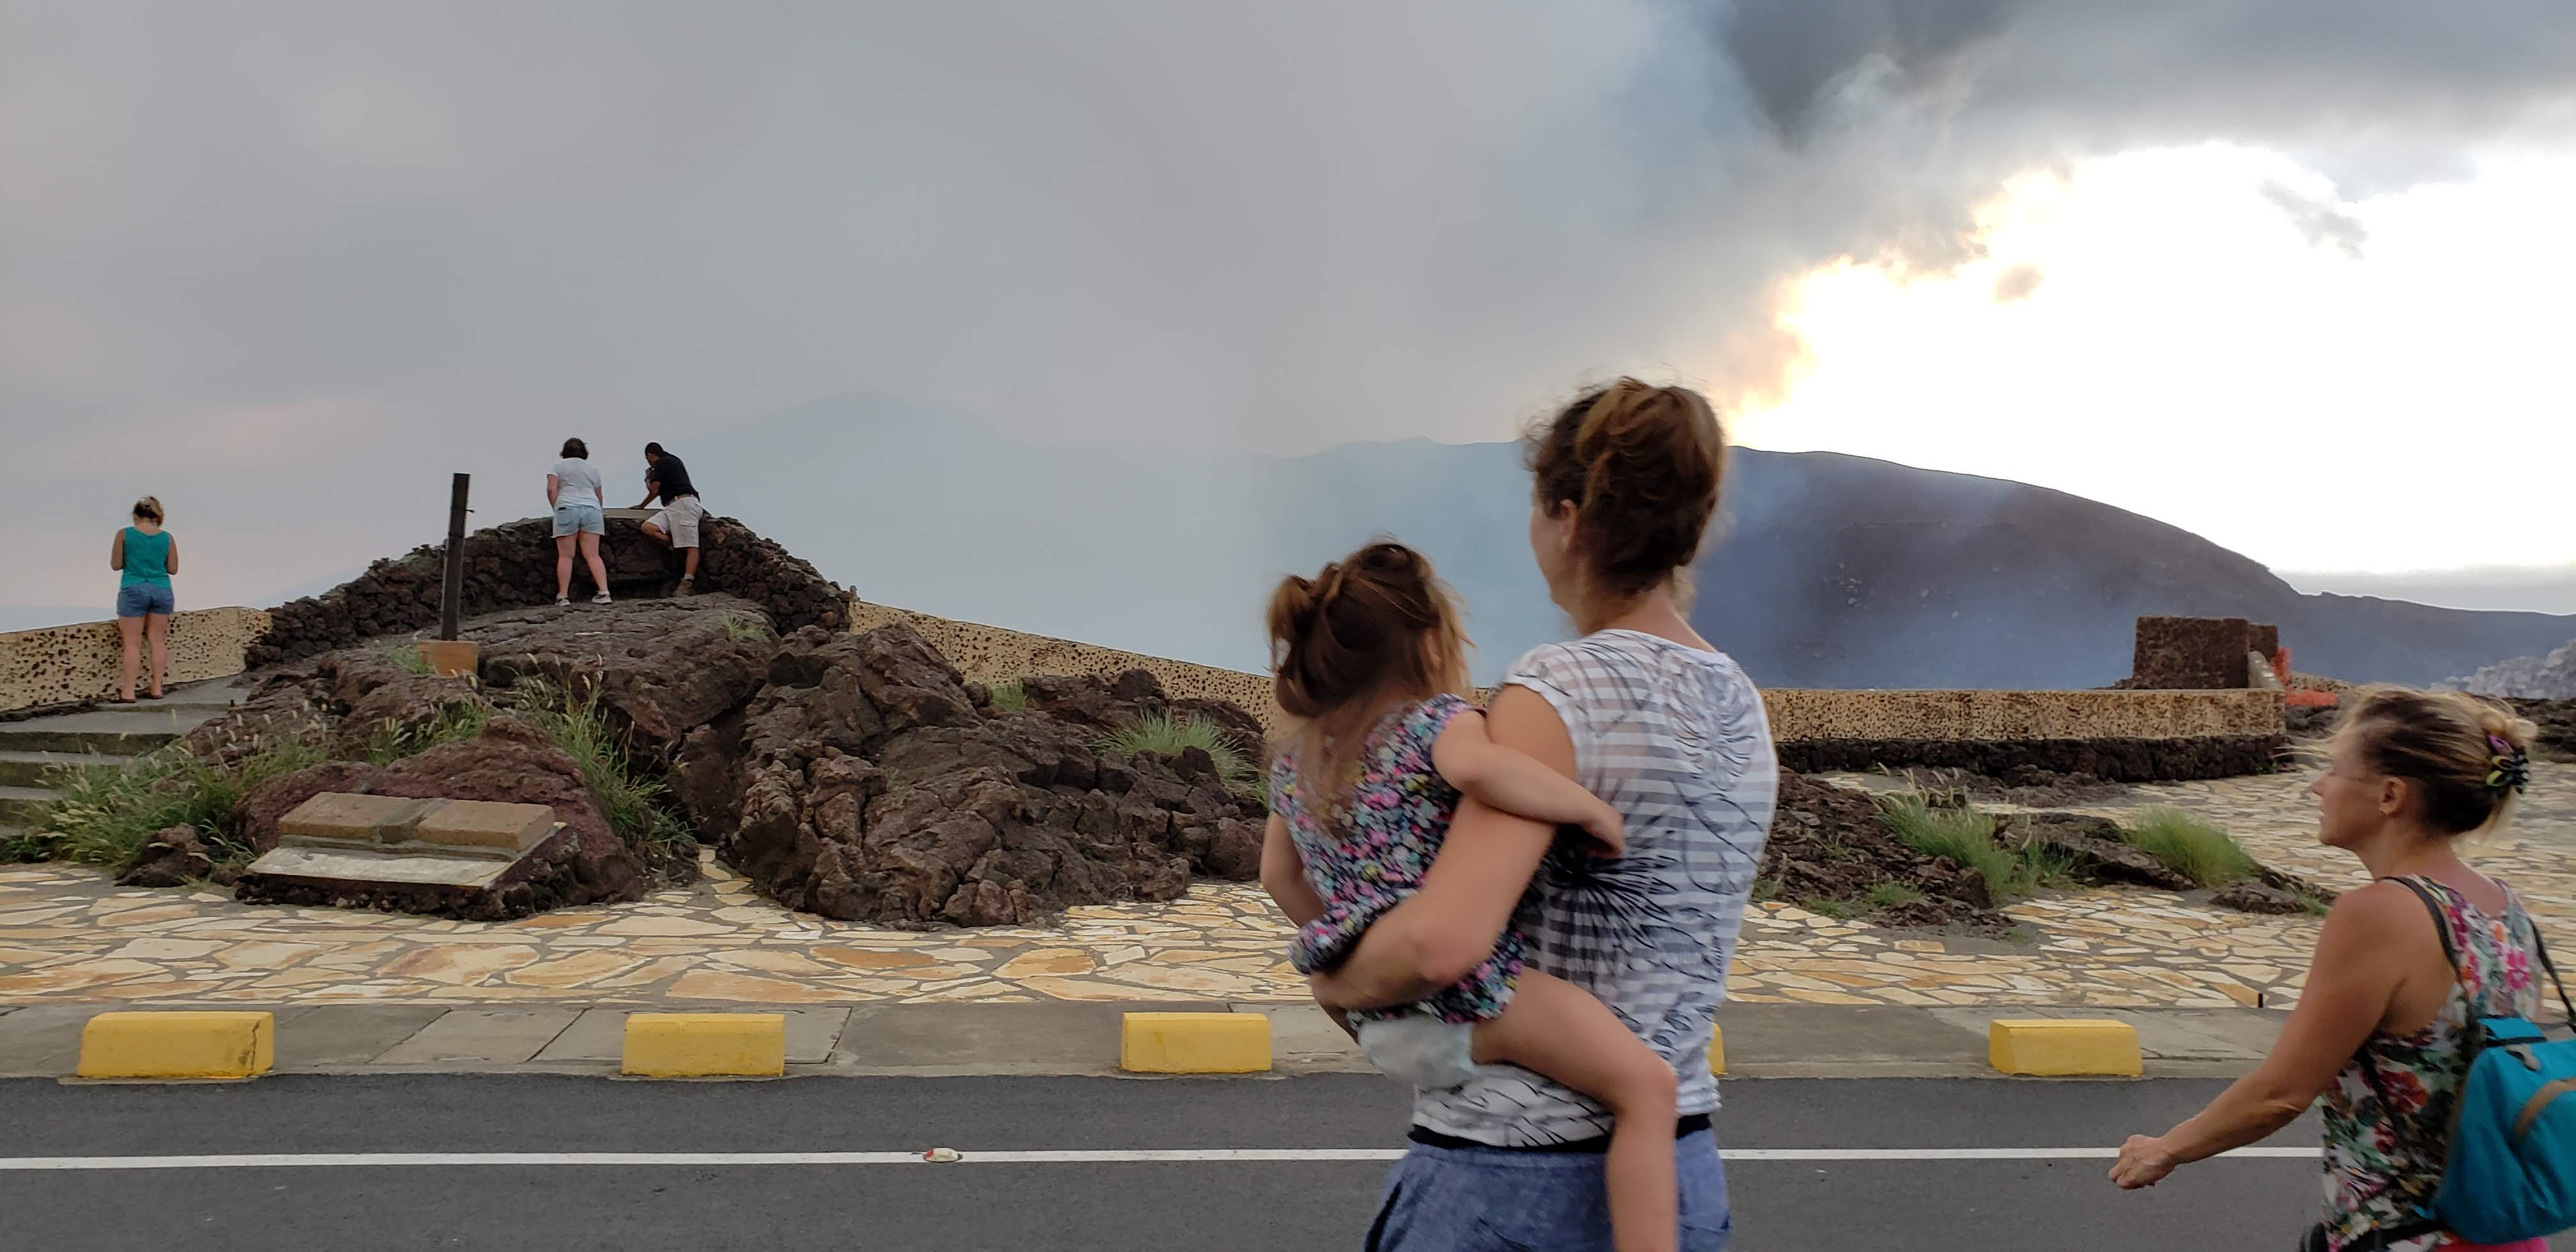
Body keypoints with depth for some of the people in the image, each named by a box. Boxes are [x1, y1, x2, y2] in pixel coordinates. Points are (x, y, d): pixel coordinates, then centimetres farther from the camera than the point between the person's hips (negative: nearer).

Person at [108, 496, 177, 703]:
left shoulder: (124, 534, -4)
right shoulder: (168, 538, 2)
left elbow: (116, 565, -1)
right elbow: (173, 569, 6)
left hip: (133, 590, -2)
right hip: (162, 590, 2)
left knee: (132, 642, -1)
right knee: (158, 640, 9)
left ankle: (128, 692, -2)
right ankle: (156, 689, 11)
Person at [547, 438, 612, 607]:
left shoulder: (558, 466, 10)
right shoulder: (592, 469, 21)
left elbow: (551, 489, -2)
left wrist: (557, 508, 8)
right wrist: (599, 512, 44)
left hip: (567, 510, -3)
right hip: (592, 510, 3)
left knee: (565, 556, -1)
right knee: (593, 555, 0)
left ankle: (562, 596, -4)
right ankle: (604, 592, -11)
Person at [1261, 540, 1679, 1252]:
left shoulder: (1297, 762, 16)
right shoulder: (1437, 720, -7)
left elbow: (1279, 875, 25)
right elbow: (1479, 768, -31)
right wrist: (1594, 811, -20)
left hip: (1382, 1024, 9)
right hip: (1457, 988, -9)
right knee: (1646, 1083, -16)